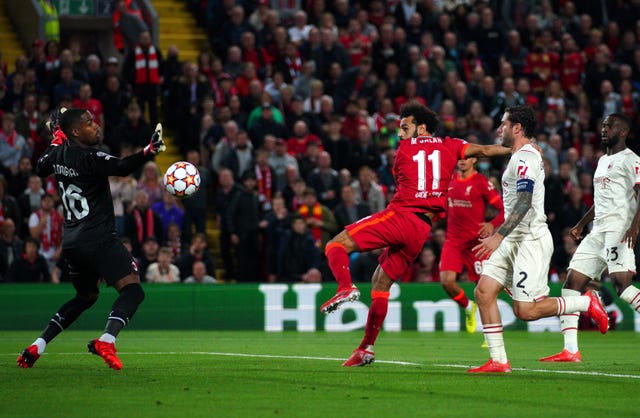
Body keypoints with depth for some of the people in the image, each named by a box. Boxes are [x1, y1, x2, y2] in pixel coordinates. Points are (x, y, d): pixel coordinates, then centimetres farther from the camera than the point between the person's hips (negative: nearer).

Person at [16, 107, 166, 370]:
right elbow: (122, 167, -30)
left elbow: (40, 169, 30)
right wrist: (149, 152, -43)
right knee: (132, 289, -16)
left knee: (86, 296, 25)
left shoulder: (59, 154, 9)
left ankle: (37, 346, 19)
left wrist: (56, 141, 35)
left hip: (71, 241, 9)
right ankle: (106, 341, -37)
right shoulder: (89, 158, -14)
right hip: (98, 239, -9)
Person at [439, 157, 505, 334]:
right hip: (453, 241, 4)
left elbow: (504, 209, -8)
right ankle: (468, 308, 16)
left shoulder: (482, 182, -6)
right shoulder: (451, 180, 10)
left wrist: (492, 224, -25)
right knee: (446, 280, -15)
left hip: (475, 240, -4)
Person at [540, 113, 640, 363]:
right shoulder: (603, 161, 24)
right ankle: (570, 350, 0)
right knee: (572, 282, 2)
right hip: (598, 232, 9)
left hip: (619, 229, -9)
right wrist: (581, 225, 34)